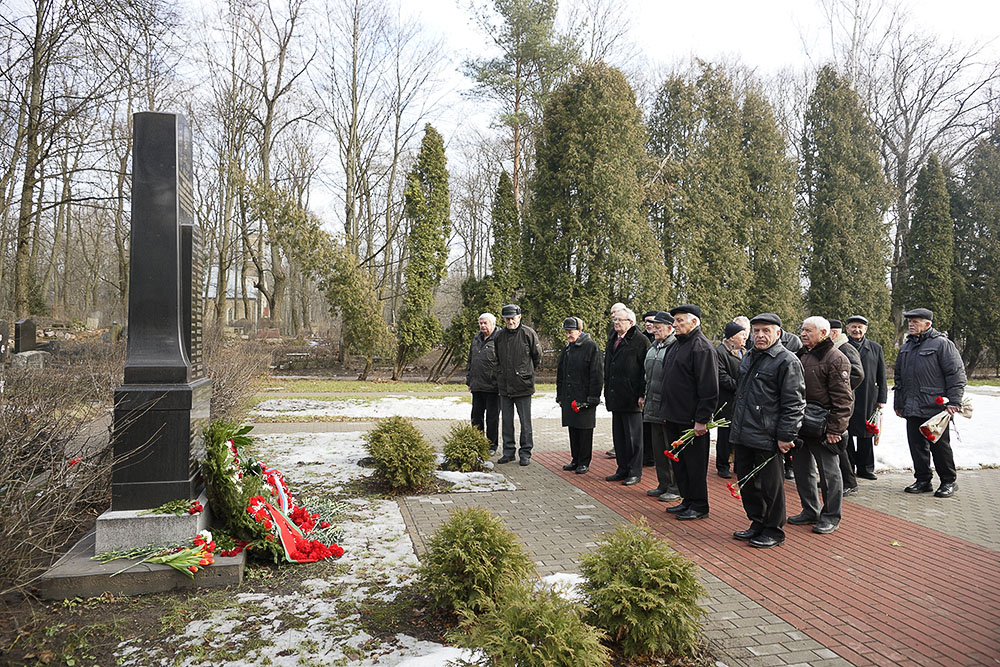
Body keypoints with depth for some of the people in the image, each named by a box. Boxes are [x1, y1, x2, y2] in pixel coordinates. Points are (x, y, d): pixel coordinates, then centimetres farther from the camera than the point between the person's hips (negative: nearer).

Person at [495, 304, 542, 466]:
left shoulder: (528, 333, -7)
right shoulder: (500, 336, 8)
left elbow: (537, 356, 3)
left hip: (523, 386, -5)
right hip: (504, 386, 5)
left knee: (525, 422, 3)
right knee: (506, 421, 10)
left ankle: (525, 453, 12)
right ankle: (508, 452, 20)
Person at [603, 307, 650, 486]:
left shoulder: (640, 341, -9)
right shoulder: (613, 342, 16)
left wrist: (641, 395, -18)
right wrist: (607, 394, 17)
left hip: (631, 397, -8)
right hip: (616, 397, 8)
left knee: (633, 436, 1)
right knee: (618, 435, 12)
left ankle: (635, 472, 10)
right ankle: (623, 469, 22)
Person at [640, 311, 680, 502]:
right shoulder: (652, 348, 15)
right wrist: (644, 396, 19)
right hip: (653, 407, 9)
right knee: (658, 448, 15)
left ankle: (675, 489, 9)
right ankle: (663, 485, 26)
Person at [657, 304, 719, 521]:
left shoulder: (701, 347, -14)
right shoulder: (676, 345, 15)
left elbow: (709, 388, -18)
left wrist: (702, 420, -20)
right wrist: (665, 411, 17)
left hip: (691, 419, -9)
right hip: (673, 417, 9)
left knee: (695, 463, 1)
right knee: (679, 462, 16)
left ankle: (699, 506, 12)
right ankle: (687, 500, 28)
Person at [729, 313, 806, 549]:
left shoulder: (787, 362, -10)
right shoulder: (748, 359, 16)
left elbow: (794, 404, -13)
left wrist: (785, 436, -16)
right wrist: (735, 428, 23)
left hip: (767, 440, -8)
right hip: (742, 436, 8)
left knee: (770, 485, 3)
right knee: (746, 481, 15)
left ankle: (774, 531, 17)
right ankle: (757, 524, 30)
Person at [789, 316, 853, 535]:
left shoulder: (836, 359, -11)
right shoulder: (802, 356, 14)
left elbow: (842, 398, -14)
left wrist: (835, 428, -18)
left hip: (822, 427, -8)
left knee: (829, 471, 1)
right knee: (801, 468, 14)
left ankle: (831, 517, 13)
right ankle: (810, 511, 27)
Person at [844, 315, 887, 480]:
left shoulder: (876, 348, 10)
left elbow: (881, 377, 11)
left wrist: (882, 399, 5)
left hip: (868, 399, 2)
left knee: (866, 435, 8)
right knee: (846, 435, 2)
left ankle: (865, 468, 19)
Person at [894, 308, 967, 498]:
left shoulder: (942, 344, -5)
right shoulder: (906, 347, 16)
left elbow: (956, 373, -9)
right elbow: (899, 377, 23)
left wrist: (953, 401, -14)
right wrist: (898, 403, 21)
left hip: (936, 407, -6)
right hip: (912, 409, 6)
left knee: (940, 446, 1)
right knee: (917, 446, 9)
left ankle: (949, 481, 15)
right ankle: (923, 480, 19)